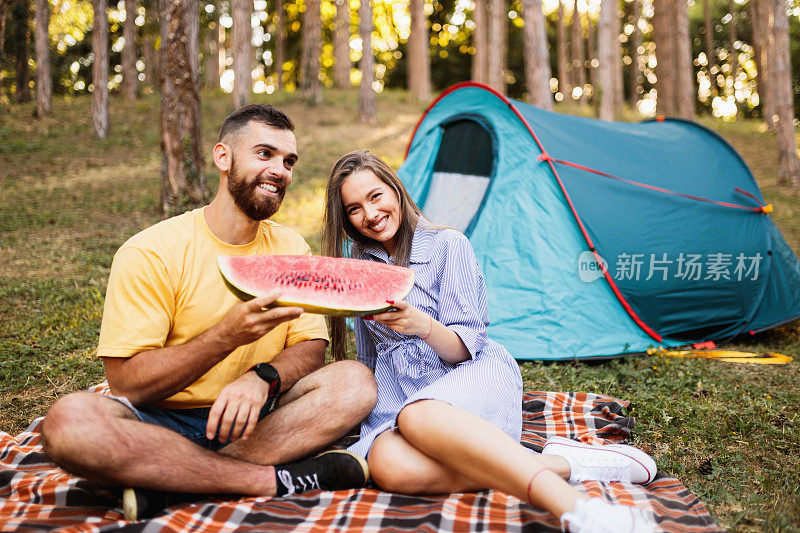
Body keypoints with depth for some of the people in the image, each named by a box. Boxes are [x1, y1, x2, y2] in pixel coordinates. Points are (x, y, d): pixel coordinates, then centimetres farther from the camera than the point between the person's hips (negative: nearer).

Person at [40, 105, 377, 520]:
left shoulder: (290, 248, 3)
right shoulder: (150, 252, -11)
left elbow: (311, 347, -1)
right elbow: (126, 384, -15)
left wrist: (263, 378, -24)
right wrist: (227, 336, -29)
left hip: (248, 419, 4)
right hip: (163, 421, -3)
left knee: (356, 381, -20)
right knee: (69, 419, -33)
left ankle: (169, 478, -24)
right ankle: (274, 479, -28)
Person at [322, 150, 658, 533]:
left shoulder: (447, 245, -1)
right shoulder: (361, 264, 14)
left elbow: (466, 347, -8)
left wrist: (424, 326, -27)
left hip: (473, 375, -4)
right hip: (398, 394, 4)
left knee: (418, 417, -42)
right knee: (390, 466, -35)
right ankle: (562, 465, -37)